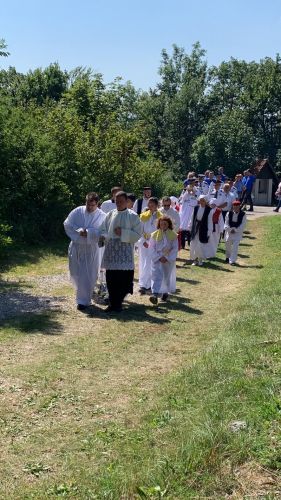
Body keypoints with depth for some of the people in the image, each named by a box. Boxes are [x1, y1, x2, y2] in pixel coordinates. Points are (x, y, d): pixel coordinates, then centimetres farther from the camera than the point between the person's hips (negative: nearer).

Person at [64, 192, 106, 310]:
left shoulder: (101, 216, -6)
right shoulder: (77, 211, -1)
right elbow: (67, 224, -3)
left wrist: (88, 233, -22)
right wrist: (79, 230, -16)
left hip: (91, 249, -3)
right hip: (76, 247, 3)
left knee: (88, 276, -4)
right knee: (75, 273, 16)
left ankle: (84, 300, 6)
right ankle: (82, 294, 41)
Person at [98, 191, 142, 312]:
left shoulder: (133, 216, 1)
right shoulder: (110, 215, 11)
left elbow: (137, 234, -3)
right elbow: (102, 230, 11)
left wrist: (123, 233, -13)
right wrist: (103, 237, -11)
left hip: (125, 255, -3)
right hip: (110, 253, 3)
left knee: (123, 279, -3)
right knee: (111, 280, 4)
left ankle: (117, 304, 11)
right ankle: (112, 304, 16)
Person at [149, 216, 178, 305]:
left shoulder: (173, 235, -2)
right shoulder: (154, 235, -1)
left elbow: (175, 249, -3)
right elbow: (152, 248, -2)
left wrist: (167, 258, -12)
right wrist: (159, 257, -13)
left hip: (169, 260, 1)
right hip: (157, 259, -1)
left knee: (167, 277, 13)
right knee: (156, 276, -15)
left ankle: (165, 293, 33)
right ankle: (155, 294, -25)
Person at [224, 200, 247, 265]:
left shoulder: (243, 215, -7)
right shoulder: (229, 213, -2)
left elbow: (242, 225, -9)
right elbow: (226, 223, -1)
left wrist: (235, 230, -15)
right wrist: (230, 229, -14)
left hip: (238, 233, -3)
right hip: (229, 232, 3)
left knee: (235, 246, -11)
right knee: (228, 245, 16)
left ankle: (232, 260, -9)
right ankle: (227, 257, 40)